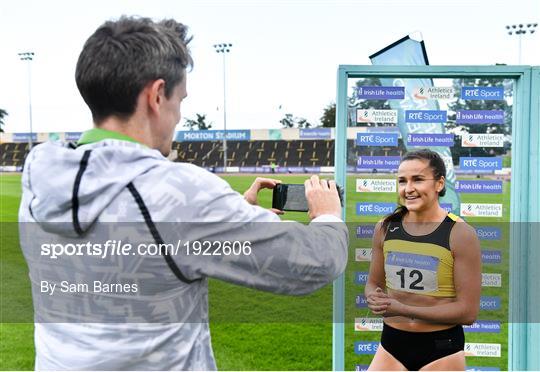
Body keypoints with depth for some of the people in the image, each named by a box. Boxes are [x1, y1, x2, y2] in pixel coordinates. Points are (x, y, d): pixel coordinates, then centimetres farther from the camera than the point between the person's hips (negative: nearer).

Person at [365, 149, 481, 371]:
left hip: (441, 349, -3)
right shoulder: (385, 228, 0)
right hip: (391, 344, 3)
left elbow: (468, 311, -14)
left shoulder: (460, 234, -12)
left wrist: (403, 309, -21)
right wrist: (375, 299, -12)